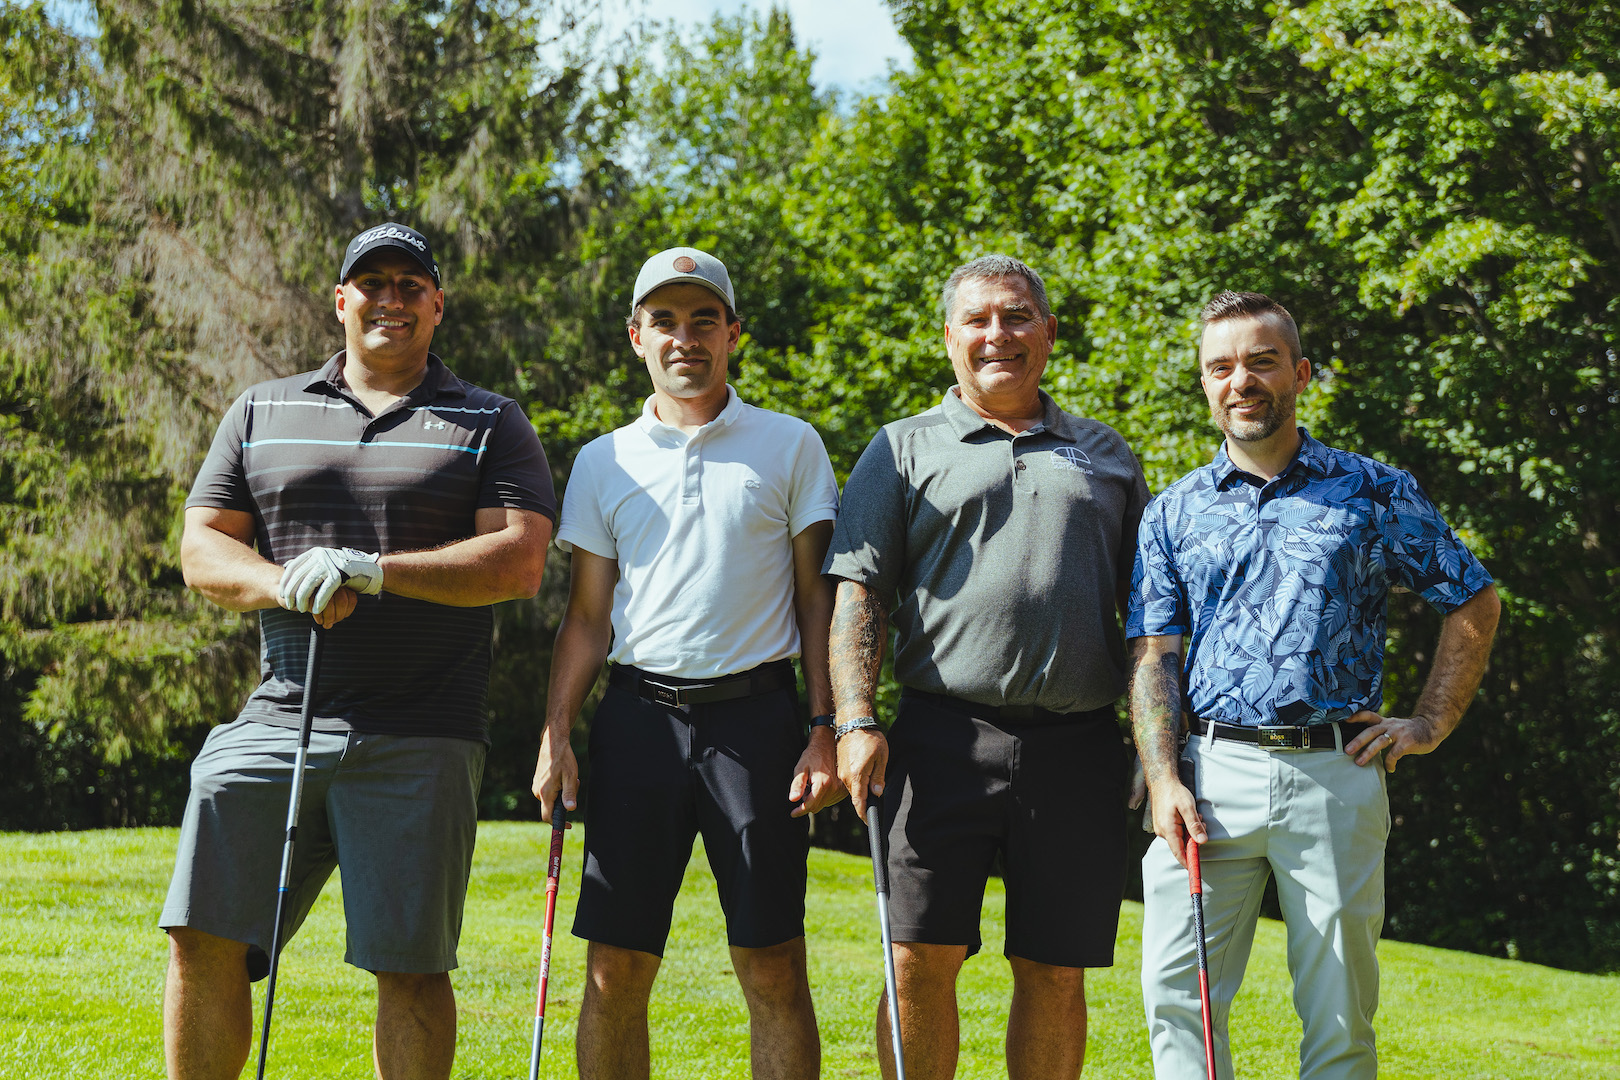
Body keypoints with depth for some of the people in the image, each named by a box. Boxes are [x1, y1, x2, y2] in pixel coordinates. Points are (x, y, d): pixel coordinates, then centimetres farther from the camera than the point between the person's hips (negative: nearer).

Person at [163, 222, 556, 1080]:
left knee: (409, 966, -1)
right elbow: (201, 550, 12)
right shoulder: (262, 413, 17)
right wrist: (284, 584, -10)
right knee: (203, 938, -5)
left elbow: (520, 560, -5)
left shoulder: (492, 425, 9)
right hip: (275, 720, 3)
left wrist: (371, 571, -16)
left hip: (419, 743, -2)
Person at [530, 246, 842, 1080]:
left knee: (773, 970, -2)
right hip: (638, 716, 2)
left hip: (755, 714, -1)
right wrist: (556, 734, 1)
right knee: (615, 971, 0)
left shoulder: (790, 446, 8)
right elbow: (587, 614, 13)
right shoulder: (603, 462, 13)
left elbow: (818, 598, 6)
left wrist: (825, 731, -3)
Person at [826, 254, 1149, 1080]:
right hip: (945, 737, -2)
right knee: (921, 960, -6)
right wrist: (856, 722, -9)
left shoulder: (1106, 456, 18)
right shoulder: (904, 449, 11)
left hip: (1078, 745, 2)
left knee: (1056, 973, 4)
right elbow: (858, 593, 3)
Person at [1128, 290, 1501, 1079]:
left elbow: (1473, 604, 14)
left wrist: (1430, 724, 6)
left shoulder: (1373, 494, 7)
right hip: (1210, 773, 1)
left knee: (1339, 1013, 2)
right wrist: (1163, 779, -6)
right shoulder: (1175, 512, 11)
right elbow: (1151, 656, 7)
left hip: (1337, 775, -1)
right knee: (1175, 994, -6)